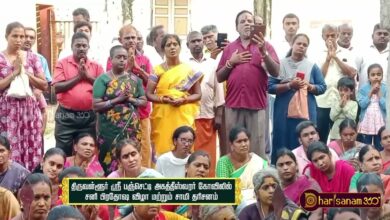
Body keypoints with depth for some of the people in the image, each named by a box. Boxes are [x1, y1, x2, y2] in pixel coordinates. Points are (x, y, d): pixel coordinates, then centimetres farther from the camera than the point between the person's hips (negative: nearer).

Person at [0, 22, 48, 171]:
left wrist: (25, 72, -6)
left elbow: (44, 86, 5)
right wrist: (15, 72, -12)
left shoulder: (32, 57, 8)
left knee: (32, 151, 2)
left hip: (30, 109, 3)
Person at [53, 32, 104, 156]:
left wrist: (88, 76, -10)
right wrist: (78, 77, -12)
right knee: (63, 153, 4)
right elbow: (57, 87, -10)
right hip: (66, 116, -2)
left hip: (89, 116, 2)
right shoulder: (62, 64, 0)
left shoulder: (96, 66, 7)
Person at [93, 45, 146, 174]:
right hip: (110, 129, -3)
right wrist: (118, 99, -16)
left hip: (131, 129, 3)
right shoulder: (103, 79, -2)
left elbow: (144, 101, 10)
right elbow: (96, 105, -9)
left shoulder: (134, 79, 9)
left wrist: (130, 99, -9)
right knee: (109, 163, -3)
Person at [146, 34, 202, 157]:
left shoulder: (189, 70, 7)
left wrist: (183, 100, -12)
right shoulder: (157, 70, 6)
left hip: (184, 116, 0)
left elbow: (198, 94, 7)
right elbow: (149, 94, 2)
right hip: (163, 117, 0)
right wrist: (164, 99, -15)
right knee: (163, 148, -6)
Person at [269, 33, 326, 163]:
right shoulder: (280, 64, 4)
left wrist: (309, 86, -9)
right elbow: (270, 87, -2)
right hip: (284, 112, -1)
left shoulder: (312, 66, 9)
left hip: (306, 111, 1)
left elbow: (322, 87, 9)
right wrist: (289, 85, -14)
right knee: (283, 145, -2)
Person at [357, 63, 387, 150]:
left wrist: (379, 93, -11)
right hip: (366, 123, 0)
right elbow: (362, 104, -10)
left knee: (380, 149, 6)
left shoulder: (385, 89, -1)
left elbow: (385, 106, -10)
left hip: (380, 124, 0)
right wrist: (371, 92, -11)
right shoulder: (363, 88, 0)